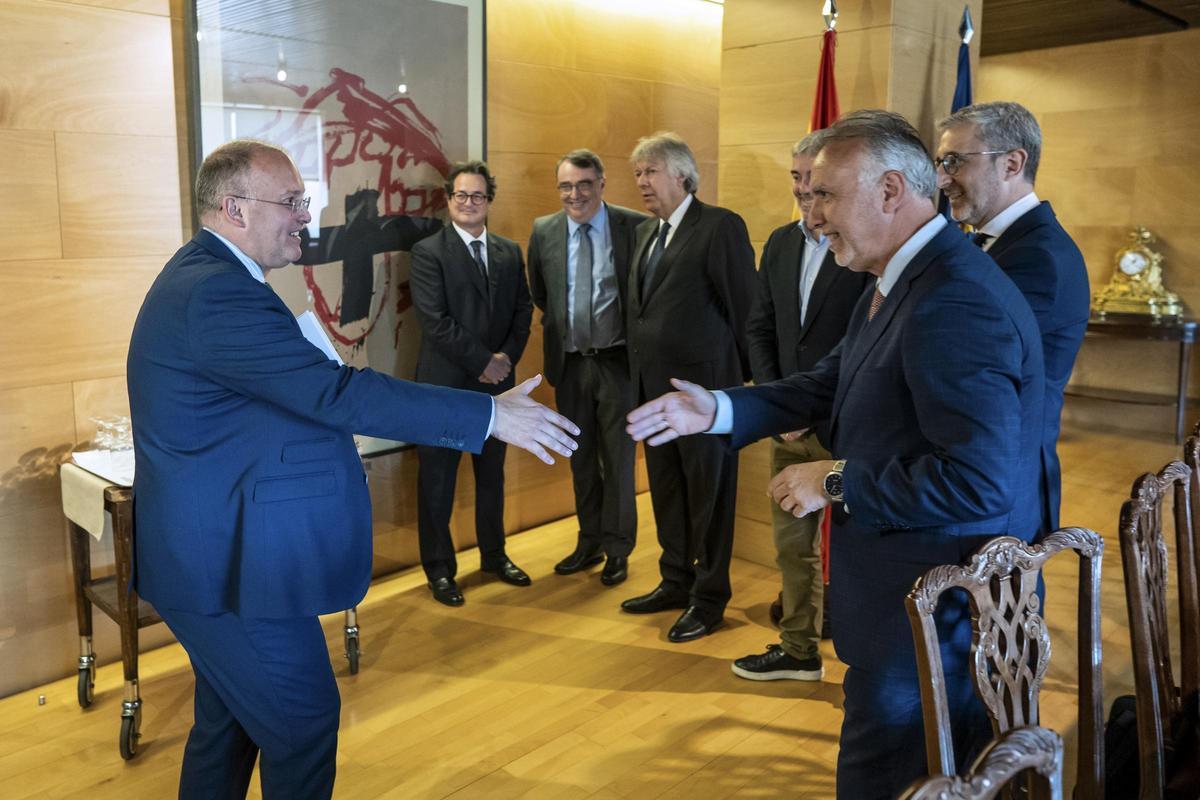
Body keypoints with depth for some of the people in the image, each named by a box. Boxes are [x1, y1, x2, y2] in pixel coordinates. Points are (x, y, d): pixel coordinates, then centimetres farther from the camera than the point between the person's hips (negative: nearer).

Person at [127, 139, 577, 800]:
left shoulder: (203, 276, 11)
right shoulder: (218, 293, -23)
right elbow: (336, 393, -30)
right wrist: (491, 414, -28)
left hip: (213, 550, 11)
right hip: (230, 564, -11)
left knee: (230, 721, 22)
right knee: (304, 720, 4)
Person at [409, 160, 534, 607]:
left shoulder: (510, 252, 10)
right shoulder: (428, 252, -6)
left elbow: (522, 310, 9)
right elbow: (435, 320, -14)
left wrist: (507, 356, -7)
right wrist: (482, 362, -15)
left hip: (497, 381, 5)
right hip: (445, 384, -5)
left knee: (492, 473, 16)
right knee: (437, 479, 4)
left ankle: (494, 555, 31)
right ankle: (439, 569, 17)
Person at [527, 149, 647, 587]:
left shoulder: (635, 227, -8)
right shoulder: (543, 231, 2)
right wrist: (560, 324, 9)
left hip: (618, 361, -3)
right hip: (569, 362, 4)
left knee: (618, 457, 5)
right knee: (581, 458, 14)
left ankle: (617, 549, 20)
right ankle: (589, 542, 30)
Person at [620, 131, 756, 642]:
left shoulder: (720, 227, -11)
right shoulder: (645, 232, 13)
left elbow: (744, 306, -11)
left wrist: (744, 376, -8)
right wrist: (641, 371, 11)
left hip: (703, 387, -8)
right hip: (654, 385, 8)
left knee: (709, 495, 5)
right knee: (666, 490, 17)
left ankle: (709, 598, 19)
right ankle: (676, 582, 34)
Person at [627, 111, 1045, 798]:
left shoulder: (957, 302, -27)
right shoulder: (899, 282, 6)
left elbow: (980, 481, -32)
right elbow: (830, 385, 12)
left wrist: (838, 483, -21)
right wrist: (716, 410, 1)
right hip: (910, 587, 9)